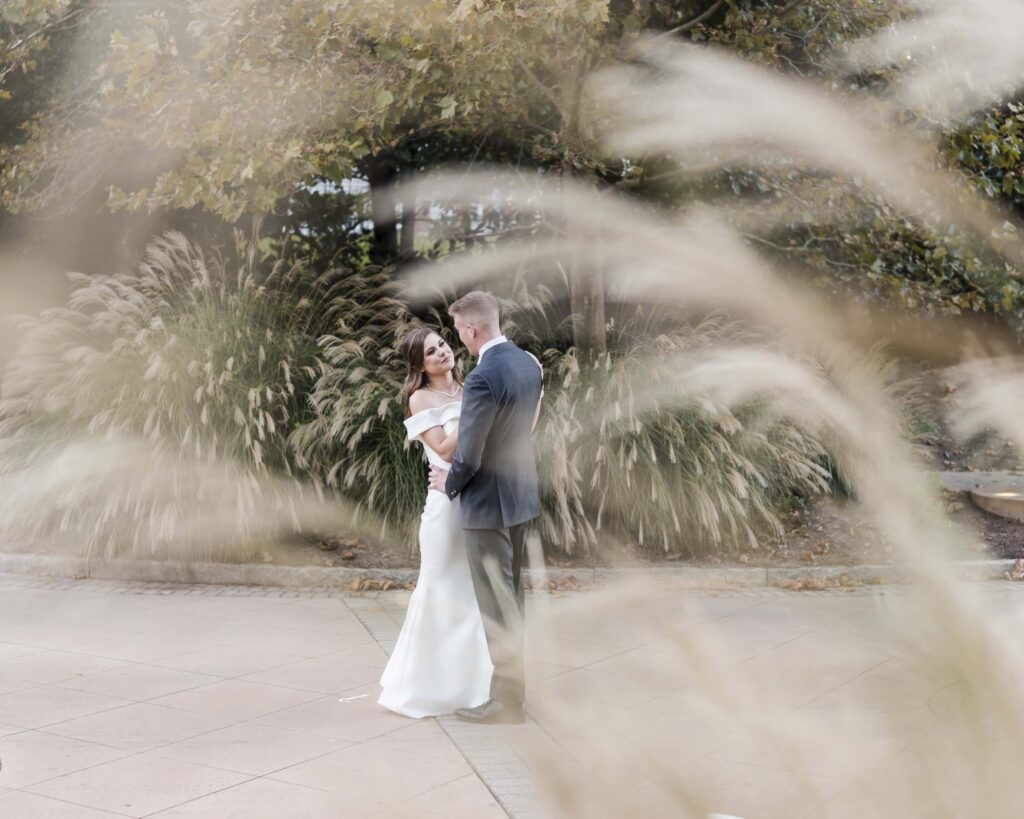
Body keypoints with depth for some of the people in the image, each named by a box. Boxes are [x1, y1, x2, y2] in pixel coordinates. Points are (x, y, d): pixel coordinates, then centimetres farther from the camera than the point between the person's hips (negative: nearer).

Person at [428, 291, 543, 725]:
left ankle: (508, 698, 10)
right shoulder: (529, 363, 3)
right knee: (512, 595, 21)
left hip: (488, 501, -9)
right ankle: (512, 681, 35)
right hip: (521, 492, 9)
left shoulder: (482, 378, -25)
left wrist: (449, 481, -2)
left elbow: (468, 457, -21)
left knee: (497, 605, 1)